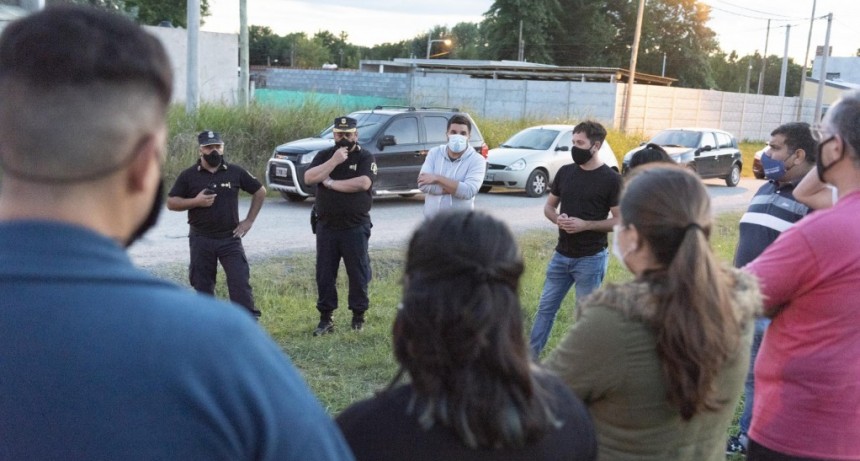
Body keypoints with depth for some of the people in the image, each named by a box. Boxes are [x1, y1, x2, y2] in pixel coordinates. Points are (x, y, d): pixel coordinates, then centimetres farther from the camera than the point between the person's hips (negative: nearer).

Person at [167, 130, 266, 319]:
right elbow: (171, 203, 1)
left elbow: (260, 192, 11)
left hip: (230, 238, 0)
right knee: (203, 287, 8)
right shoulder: (189, 176, 0)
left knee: (240, 282, -7)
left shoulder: (235, 172, 1)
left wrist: (249, 221, 5)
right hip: (201, 240, 1)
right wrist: (195, 201, -16)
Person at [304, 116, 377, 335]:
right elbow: (308, 178, -8)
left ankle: (358, 316, 20)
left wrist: (331, 182, -13)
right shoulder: (324, 155, 8)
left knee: (358, 273, 5)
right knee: (324, 274, 6)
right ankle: (326, 318, 16)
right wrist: (334, 161, -16)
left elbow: (363, 183, -21)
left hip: (355, 227, -3)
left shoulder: (365, 157, -3)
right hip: (326, 226, 3)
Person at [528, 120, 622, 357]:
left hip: (591, 259, -5)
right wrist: (557, 219, -9)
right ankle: (530, 354, 21)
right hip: (561, 255, 5)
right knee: (546, 307, 11)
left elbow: (620, 221, -10)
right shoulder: (565, 172, 5)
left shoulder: (611, 179, -10)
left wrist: (585, 225, -20)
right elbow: (549, 206, 14)